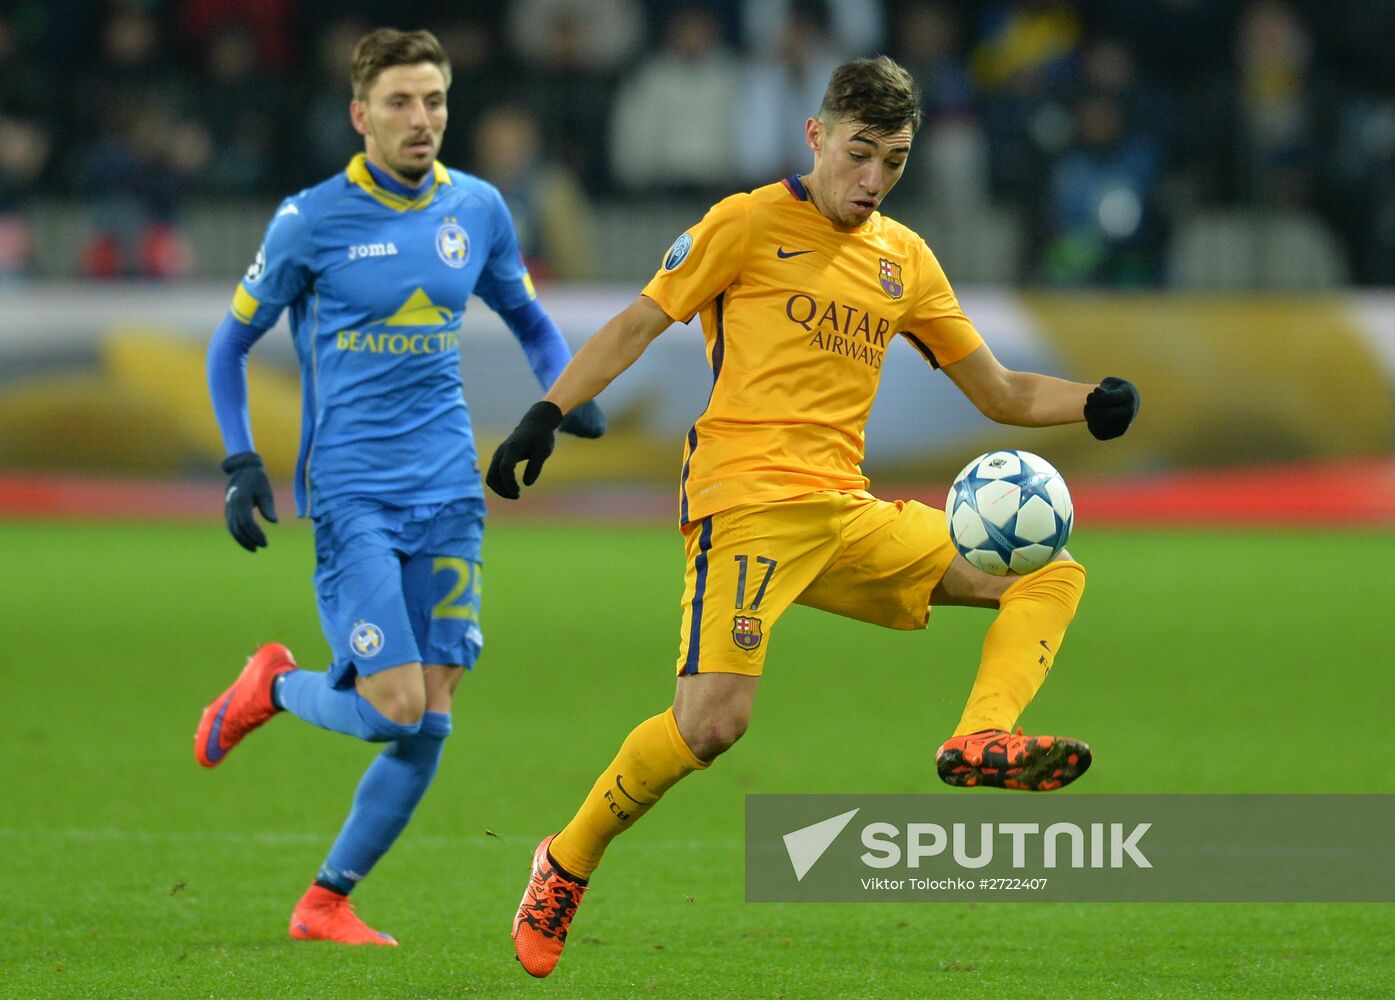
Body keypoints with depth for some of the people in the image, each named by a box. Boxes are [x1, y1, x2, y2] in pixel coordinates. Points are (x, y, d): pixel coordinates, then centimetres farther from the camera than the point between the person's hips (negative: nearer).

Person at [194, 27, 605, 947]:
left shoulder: (477, 209, 7)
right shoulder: (312, 222, -4)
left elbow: (530, 321, 22)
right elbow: (232, 342, 6)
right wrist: (241, 465, -5)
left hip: (449, 496, 4)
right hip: (352, 496, -4)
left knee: (430, 727, -1)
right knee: (396, 710, -15)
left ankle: (327, 902, 12)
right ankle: (274, 687, 16)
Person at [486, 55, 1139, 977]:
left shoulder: (904, 259, 17)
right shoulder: (748, 224, 1)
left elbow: (999, 392, 20)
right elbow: (638, 324, 3)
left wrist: (1092, 404, 2)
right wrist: (548, 413, -8)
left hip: (848, 513, 7)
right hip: (748, 500, -7)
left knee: (1052, 571, -1)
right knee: (712, 723, -22)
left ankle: (982, 739, -22)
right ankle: (567, 865, -1)